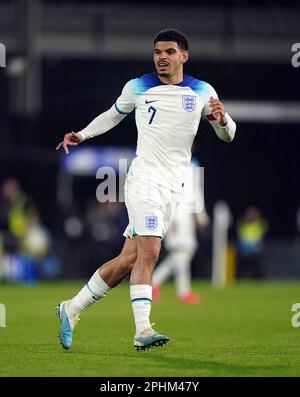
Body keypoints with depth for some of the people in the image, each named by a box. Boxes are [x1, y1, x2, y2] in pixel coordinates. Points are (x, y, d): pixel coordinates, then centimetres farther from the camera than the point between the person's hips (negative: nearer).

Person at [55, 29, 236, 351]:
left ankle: (72, 309, 15)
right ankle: (142, 330, -26)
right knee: (148, 252, -21)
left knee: (128, 260, 3)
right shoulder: (137, 88, 5)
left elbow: (227, 135, 13)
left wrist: (222, 119, -9)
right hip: (144, 178, -3)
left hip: (173, 189, 3)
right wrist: (82, 134, 11)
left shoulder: (202, 92, 9)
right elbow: (114, 114, 23)